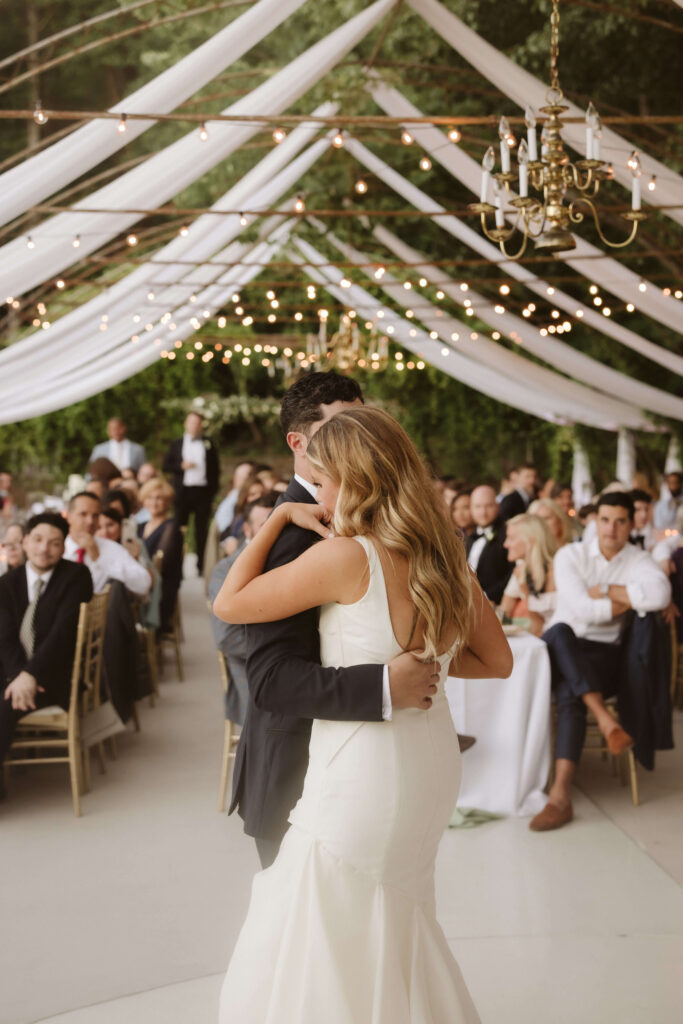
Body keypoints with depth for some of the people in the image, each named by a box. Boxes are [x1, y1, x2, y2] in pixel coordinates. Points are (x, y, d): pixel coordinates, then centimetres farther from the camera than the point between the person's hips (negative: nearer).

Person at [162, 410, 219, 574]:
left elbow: (215, 467, 10)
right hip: (183, 491, 0)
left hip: (203, 490, 0)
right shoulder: (176, 444, 11)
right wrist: (181, 466, -11)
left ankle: (201, 566, 7)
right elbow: (165, 466, 6)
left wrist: (214, 488, 0)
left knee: (201, 529, 2)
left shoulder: (208, 444, 11)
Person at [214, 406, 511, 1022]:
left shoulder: (346, 556, -19)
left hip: (364, 774, -8)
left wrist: (280, 516, -4)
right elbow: (497, 661, 9)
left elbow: (229, 604, -10)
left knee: (319, 953, 8)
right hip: (434, 764, 8)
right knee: (397, 938, 25)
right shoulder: (445, 555, 2)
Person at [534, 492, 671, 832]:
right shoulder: (570, 555, 2)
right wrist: (629, 600, -8)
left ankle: (560, 796, -37)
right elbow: (582, 609, -14)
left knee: (569, 693, -33)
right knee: (561, 631, -36)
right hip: (557, 650, 1)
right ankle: (605, 720, -40)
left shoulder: (639, 561, 2)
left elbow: (660, 595, -24)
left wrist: (605, 591, -14)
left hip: (603, 653, -1)